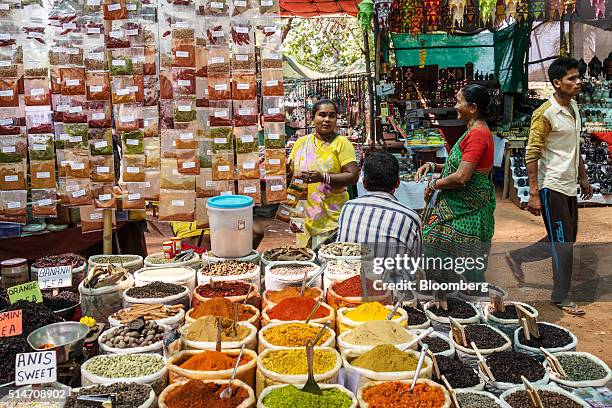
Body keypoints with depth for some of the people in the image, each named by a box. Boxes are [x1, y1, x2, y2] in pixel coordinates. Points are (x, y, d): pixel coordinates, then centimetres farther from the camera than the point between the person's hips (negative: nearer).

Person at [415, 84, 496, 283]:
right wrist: (433, 166, 7)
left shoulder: (477, 134, -19)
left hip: (468, 210, -10)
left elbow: (461, 177, -25)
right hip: (459, 205, 10)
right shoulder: (476, 131, 14)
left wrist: (433, 184, -9)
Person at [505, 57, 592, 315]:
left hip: (569, 186, 9)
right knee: (563, 243, -1)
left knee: (566, 239, 14)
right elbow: (531, 155, -19)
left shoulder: (573, 107, 10)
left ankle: (517, 257, 29)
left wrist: (583, 177, 22)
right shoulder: (545, 114, -17)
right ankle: (561, 297, 15)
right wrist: (534, 194, -21)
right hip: (552, 187, -9)